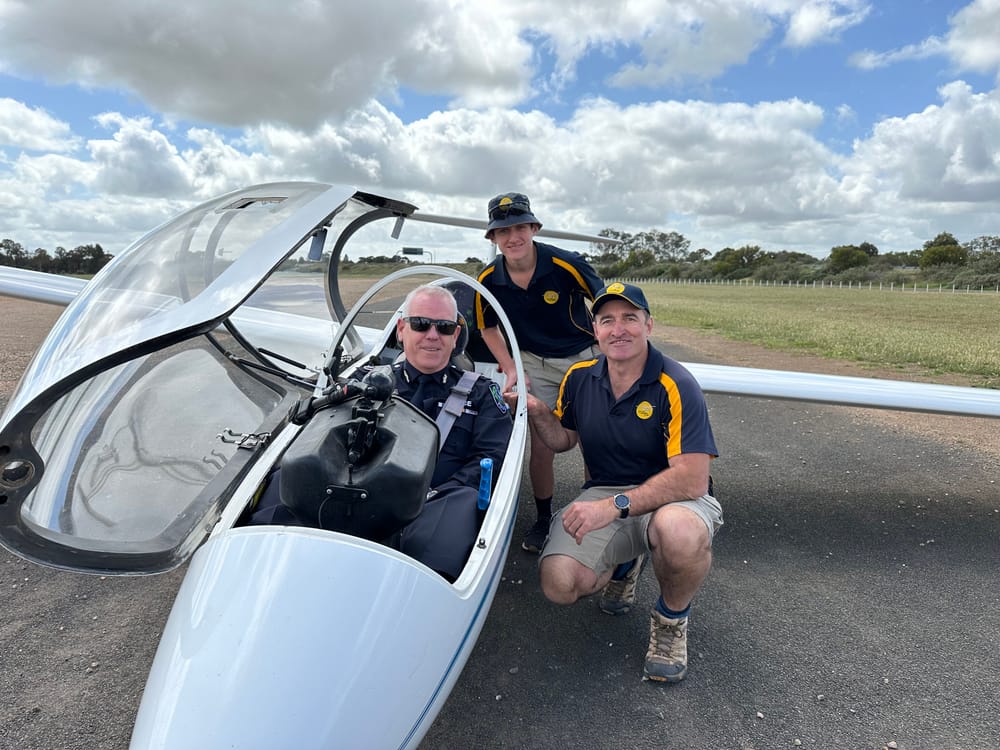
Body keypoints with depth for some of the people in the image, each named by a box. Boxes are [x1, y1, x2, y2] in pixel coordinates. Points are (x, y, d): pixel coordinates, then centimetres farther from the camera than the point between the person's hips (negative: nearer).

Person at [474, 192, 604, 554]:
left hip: (585, 357, -1)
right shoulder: (489, 279, -12)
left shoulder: (567, 264, -22)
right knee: (541, 446, 1)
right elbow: (488, 327, 5)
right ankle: (543, 518, 24)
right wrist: (511, 369, -4)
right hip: (535, 364, 2)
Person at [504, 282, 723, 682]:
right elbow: (563, 440, 15)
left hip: (671, 498, -3)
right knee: (559, 583, -20)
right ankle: (624, 563, 18)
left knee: (681, 531, -41)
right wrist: (537, 411, -7)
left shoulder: (675, 385, -17)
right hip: (604, 494, 4)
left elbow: (692, 479, -25)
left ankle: (671, 619, -3)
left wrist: (615, 506, -32)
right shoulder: (579, 378, 0)